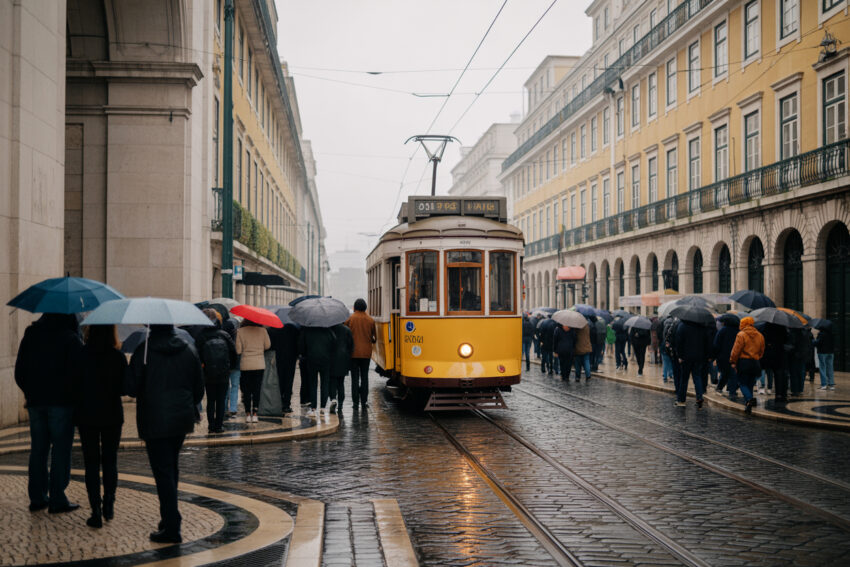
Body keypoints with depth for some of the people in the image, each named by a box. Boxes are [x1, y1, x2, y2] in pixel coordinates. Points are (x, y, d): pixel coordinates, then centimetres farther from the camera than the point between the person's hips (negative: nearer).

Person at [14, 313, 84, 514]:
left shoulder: (29, 336, 10)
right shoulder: (70, 339, -8)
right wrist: (72, 394, -1)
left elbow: (19, 372, 12)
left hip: (35, 402, 5)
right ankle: (57, 500, -1)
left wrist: (31, 392, 18)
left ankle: (37, 497, 16)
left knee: (38, 449, 13)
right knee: (61, 450, -1)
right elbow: (77, 371, -14)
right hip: (61, 402, -5)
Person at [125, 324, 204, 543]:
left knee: (163, 472, -3)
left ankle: (172, 527, -4)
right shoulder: (189, 350, 3)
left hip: (154, 422, -5)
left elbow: (131, 388, -10)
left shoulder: (144, 350, -11)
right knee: (172, 468, 20)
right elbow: (199, 389, 8)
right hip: (182, 419, 5)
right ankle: (169, 516, 30)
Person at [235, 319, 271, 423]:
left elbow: (238, 350, -6)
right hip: (259, 365, 0)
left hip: (245, 365, 0)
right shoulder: (262, 330, -3)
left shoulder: (241, 331, -4)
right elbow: (267, 346, 3)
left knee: (246, 390, 9)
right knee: (257, 390, 7)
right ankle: (254, 414, 5)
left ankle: (248, 414, 9)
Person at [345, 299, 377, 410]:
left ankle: (355, 402, 2)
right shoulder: (370, 320, 1)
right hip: (366, 353, 1)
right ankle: (364, 401, 5)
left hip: (353, 352, -1)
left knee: (355, 378, 3)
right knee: (364, 377, 8)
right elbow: (374, 338, 6)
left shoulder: (349, 319, -5)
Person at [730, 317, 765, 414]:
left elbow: (736, 350, -12)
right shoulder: (760, 336, 11)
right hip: (755, 363, 5)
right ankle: (748, 405, 12)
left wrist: (733, 362, -5)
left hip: (743, 362, -5)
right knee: (750, 384, 12)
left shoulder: (741, 335, -8)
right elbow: (761, 351, 15)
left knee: (743, 383, 0)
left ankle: (750, 398, -25)